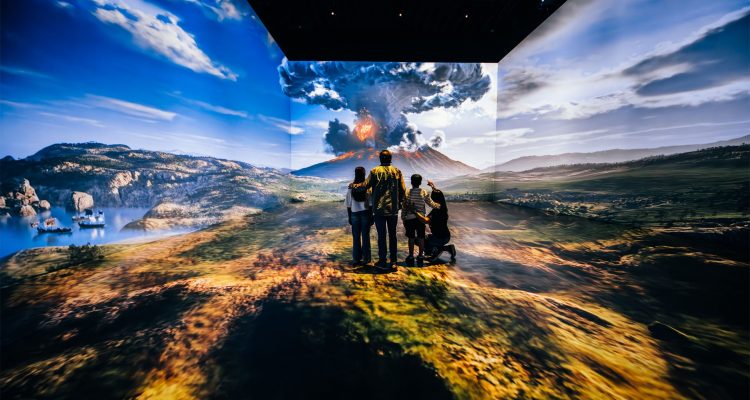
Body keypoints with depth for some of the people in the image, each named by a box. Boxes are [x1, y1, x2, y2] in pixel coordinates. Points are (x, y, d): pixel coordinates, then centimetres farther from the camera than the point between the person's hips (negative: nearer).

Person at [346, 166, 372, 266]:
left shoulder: (350, 187, -1)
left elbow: (348, 204, 3)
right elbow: (370, 204, -7)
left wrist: (349, 217, 11)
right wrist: (372, 216, 2)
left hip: (354, 214, 2)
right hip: (365, 213, -1)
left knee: (356, 237, 10)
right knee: (365, 237, 7)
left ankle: (356, 259, 16)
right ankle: (366, 258, 14)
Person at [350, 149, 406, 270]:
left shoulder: (375, 171, -4)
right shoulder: (397, 171, 2)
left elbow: (365, 185, -6)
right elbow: (403, 189, 0)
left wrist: (352, 186, 12)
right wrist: (400, 203, 15)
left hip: (379, 209, -2)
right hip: (393, 209, 2)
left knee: (381, 235, 6)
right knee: (392, 235, 11)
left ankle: (382, 262, 13)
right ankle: (393, 262, 15)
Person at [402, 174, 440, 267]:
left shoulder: (407, 193, -5)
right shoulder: (424, 192, -1)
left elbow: (404, 207, -3)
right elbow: (431, 203, 6)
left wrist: (403, 218, 6)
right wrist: (439, 205, 25)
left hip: (409, 218, -1)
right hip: (420, 218, 1)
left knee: (411, 238, 7)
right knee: (421, 238, 10)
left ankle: (411, 257, 13)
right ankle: (420, 256, 17)